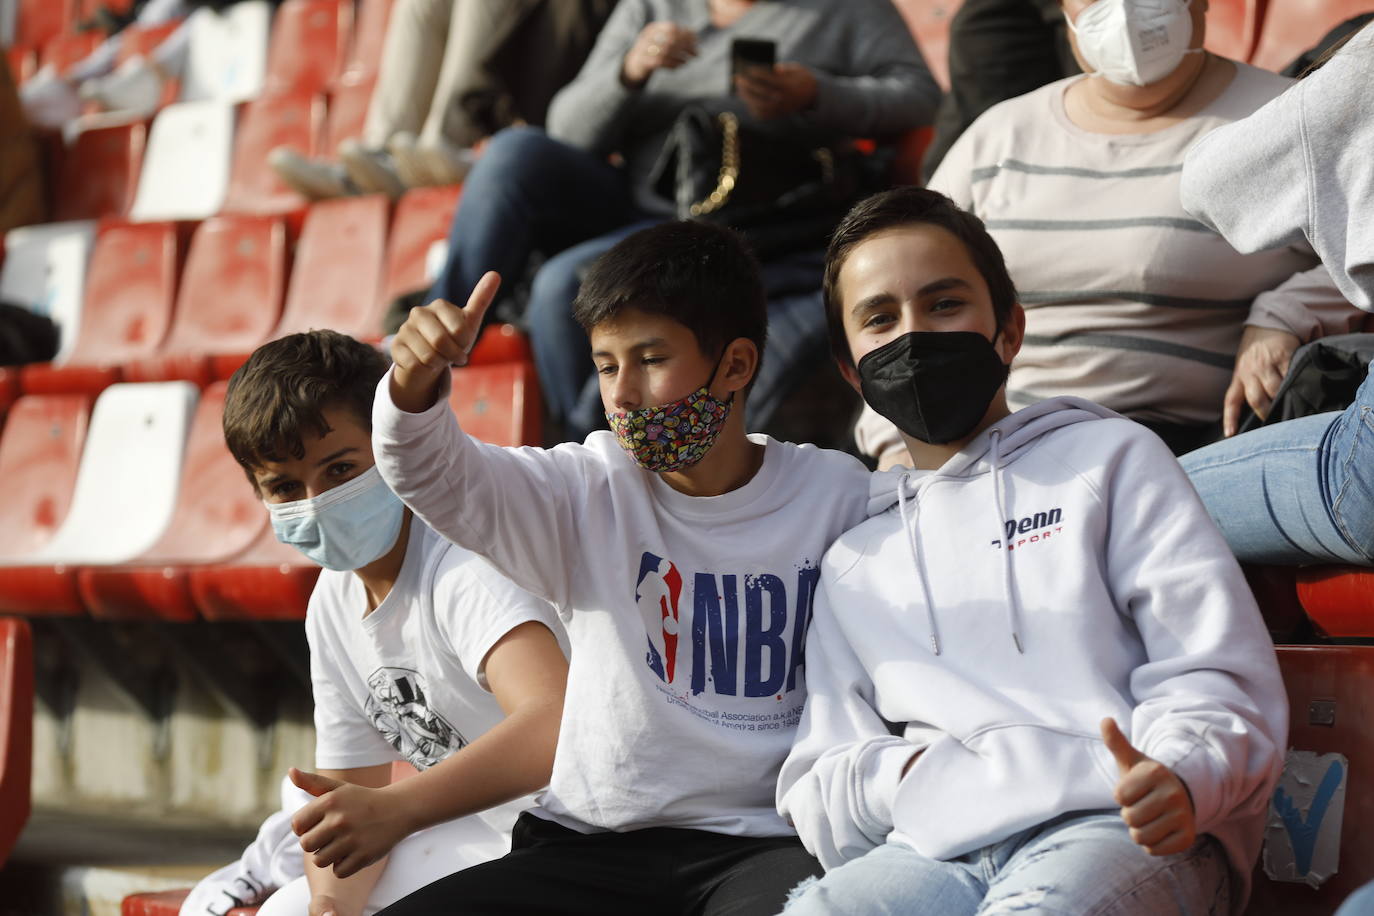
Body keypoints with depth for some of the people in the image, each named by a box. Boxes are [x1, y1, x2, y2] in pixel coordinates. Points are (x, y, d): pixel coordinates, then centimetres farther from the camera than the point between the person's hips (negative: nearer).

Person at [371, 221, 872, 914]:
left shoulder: (836, 498, 3)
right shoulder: (588, 494, 6)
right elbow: (437, 479, -9)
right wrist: (415, 384, -31)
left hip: (766, 846, -3)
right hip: (593, 846, 3)